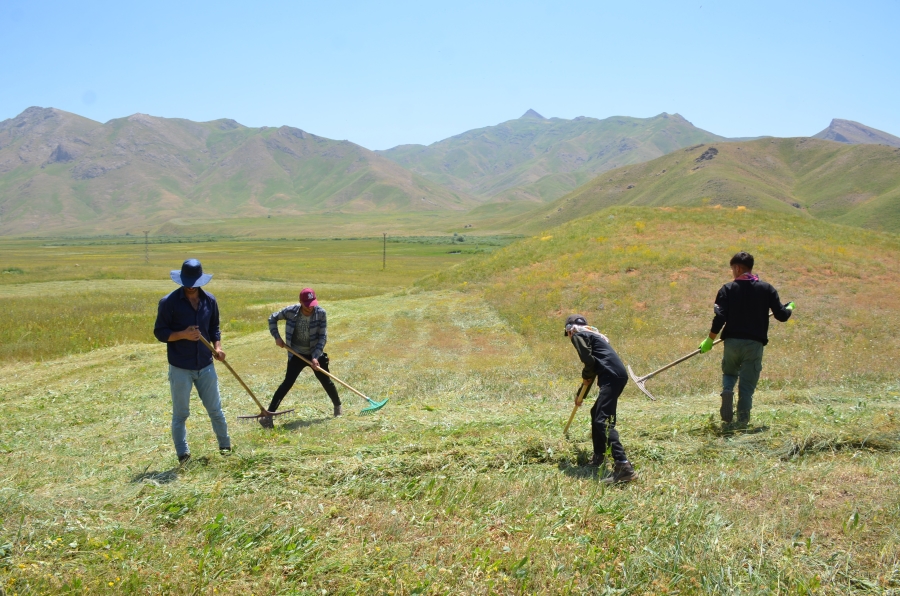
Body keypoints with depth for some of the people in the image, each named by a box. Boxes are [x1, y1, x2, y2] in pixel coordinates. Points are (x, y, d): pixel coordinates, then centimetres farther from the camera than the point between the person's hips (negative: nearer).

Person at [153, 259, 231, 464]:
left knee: (215, 409, 13)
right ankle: (182, 455, 18)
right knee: (180, 414, 7)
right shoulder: (169, 302, -11)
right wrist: (183, 335, -24)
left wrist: (217, 346, -4)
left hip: (206, 366, 3)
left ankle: (225, 446, 30)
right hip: (180, 368, -3)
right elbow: (159, 332, -8)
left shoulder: (210, 300, 2)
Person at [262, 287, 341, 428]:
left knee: (326, 381, 6)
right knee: (288, 383, -12)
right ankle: (268, 414, -12)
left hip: (315, 353, 1)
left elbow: (322, 337, -13)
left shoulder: (321, 313, -16)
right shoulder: (290, 311, -16)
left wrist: (315, 356, -20)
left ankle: (338, 407, 31)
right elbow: (273, 318, 3)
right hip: (296, 354, -1)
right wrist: (277, 337, -7)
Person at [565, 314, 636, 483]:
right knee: (596, 413, 24)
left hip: (611, 377, -10)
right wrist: (580, 394, 48)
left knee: (603, 420, -17)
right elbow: (593, 367, 40)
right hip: (618, 376, 10)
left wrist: (585, 377, 9)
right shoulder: (592, 334, 32)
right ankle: (598, 458, 32)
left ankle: (623, 466, -29)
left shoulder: (578, 334, 5)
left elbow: (589, 360, -11)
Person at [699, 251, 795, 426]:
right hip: (754, 343, 1)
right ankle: (742, 421, 5)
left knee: (729, 372, 23)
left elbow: (720, 317, -9)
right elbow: (781, 315, 3)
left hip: (732, 341, 0)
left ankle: (727, 390, -8)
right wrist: (789, 308, 27)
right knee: (747, 384, 7)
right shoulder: (766, 289, 4)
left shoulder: (727, 289, -1)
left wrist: (710, 340, -1)